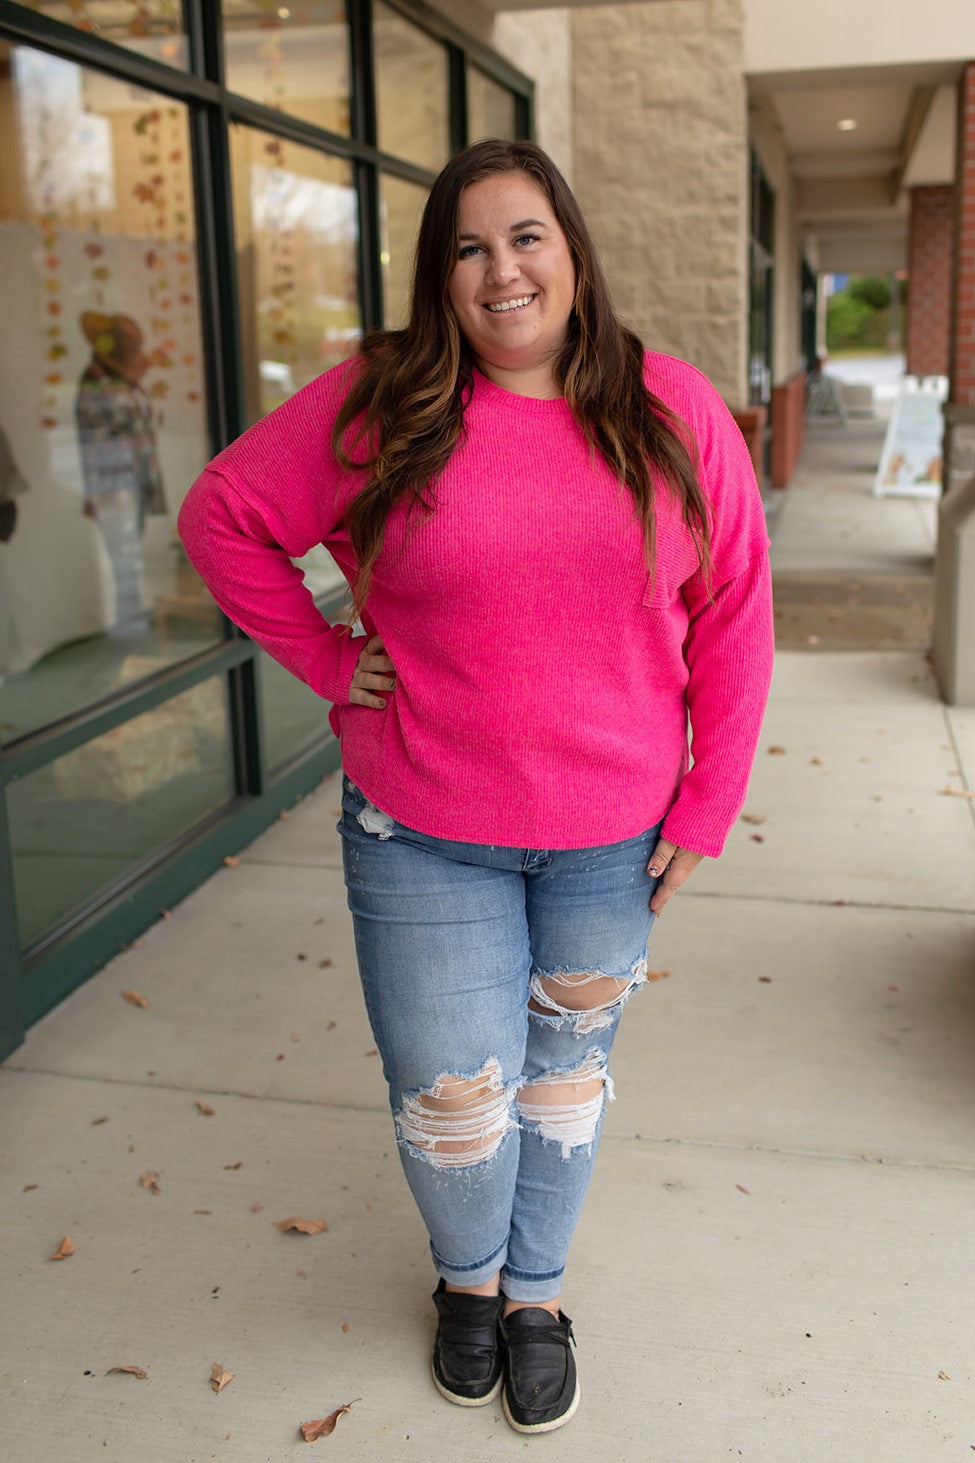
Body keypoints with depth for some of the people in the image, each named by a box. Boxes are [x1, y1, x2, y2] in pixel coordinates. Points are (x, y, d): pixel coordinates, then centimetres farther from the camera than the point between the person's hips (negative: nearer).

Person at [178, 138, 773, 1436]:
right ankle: (468, 1276, 41)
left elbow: (736, 620, -1)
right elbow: (223, 514, 2)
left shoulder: (674, 412, -4)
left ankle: (537, 1289, 45)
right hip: (426, 838, -1)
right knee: (451, 1099, 7)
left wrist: (707, 809, -3)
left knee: (565, 1068, 19)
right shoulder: (375, 405, -7)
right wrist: (326, 660, -5)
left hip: (613, 837, 1)